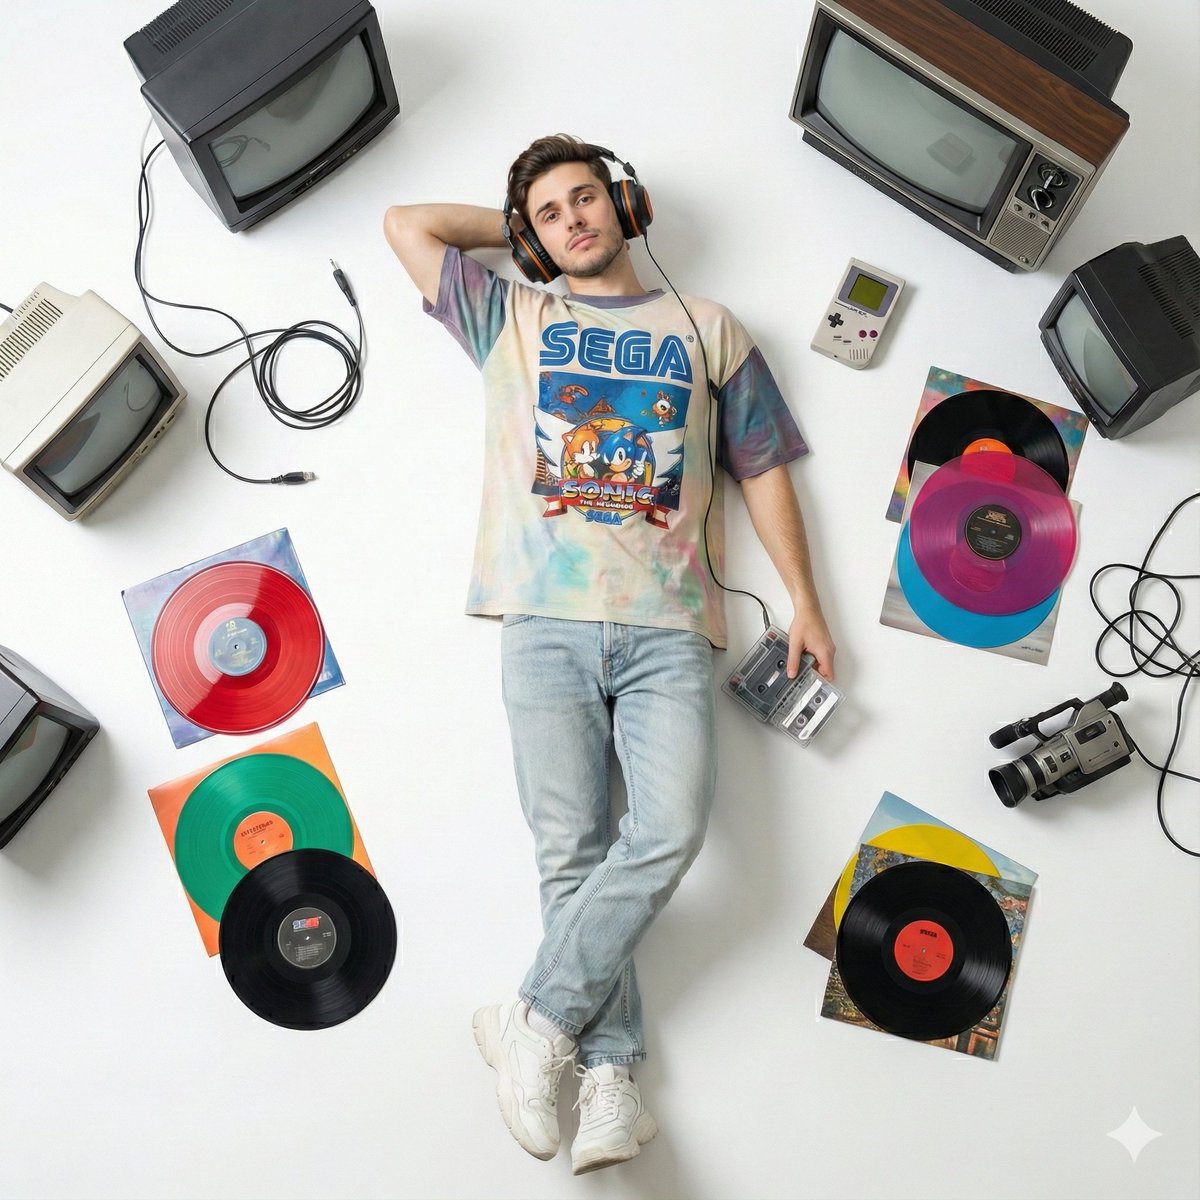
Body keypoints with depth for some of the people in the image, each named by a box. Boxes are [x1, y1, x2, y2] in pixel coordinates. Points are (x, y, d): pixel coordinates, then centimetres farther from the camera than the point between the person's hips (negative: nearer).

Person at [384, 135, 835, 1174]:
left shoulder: (706, 329, 21)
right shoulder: (509, 321, 22)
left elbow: (764, 468, 19)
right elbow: (407, 224, 25)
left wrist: (805, 602, 11)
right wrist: (517, 227, 30)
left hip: (668, 629, 0)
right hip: (548, 623, 0)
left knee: (670, 832, -18)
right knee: (571, 850, -9)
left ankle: (537, 1022, -6)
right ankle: (611, 1079, -2)